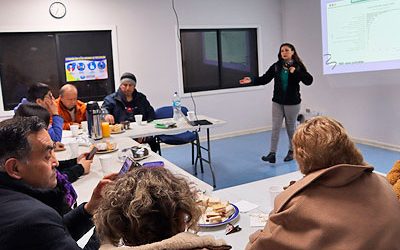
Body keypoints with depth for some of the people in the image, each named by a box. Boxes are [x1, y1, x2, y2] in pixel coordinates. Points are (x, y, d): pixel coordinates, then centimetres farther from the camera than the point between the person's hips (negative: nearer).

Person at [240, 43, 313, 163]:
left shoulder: (298, 66, -7)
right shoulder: (276, 66, 1)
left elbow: (309, 81, -14)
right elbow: (264, 79, -1)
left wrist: (295, 72, -23)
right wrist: (252, 80, -15)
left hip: (292, 103, -2)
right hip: (277, 102, 3)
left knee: (291, 128, 11)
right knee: (275, 128, 0)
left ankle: (292, 151, 28)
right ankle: (272, 154, 3)